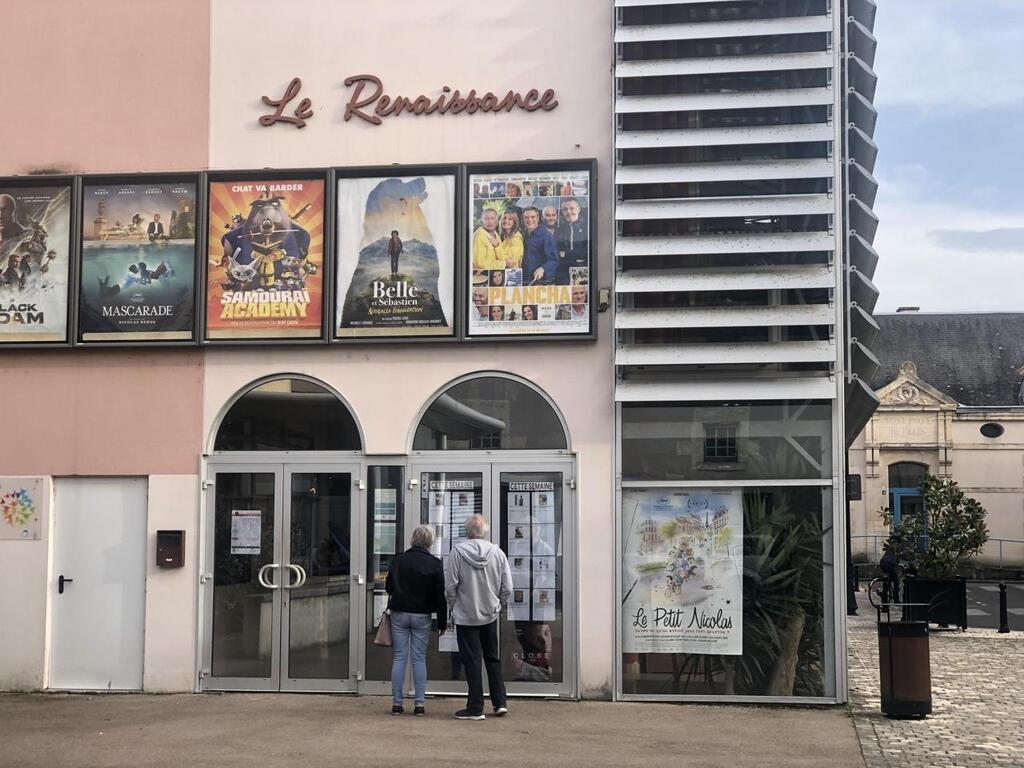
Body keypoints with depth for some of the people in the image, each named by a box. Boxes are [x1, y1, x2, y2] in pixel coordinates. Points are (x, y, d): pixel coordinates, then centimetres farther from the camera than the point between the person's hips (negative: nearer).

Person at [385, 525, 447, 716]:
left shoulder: (398, 560, 0)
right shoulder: (434, 564, -6)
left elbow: (388, 587, 10)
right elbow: (440, 595, -4)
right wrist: (442, 622, 1)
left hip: (399, 614, 1)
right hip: (422, 616, -1)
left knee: (399, 657, 5)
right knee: (419, 658, 4)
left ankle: (396, 702, 4)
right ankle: (419, 703, 1)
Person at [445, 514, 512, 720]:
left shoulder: (457, 551, -13)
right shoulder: (497, 553, -5)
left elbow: (450, 586, -11)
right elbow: (507, 588, -1)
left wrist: (453, 606, 7)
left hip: (465, 616, -3)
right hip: (490, 615, 3)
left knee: (472, 661, 3)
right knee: (493, 659, 18)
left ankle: (475, 708, 6)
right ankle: (500, 702, 17)